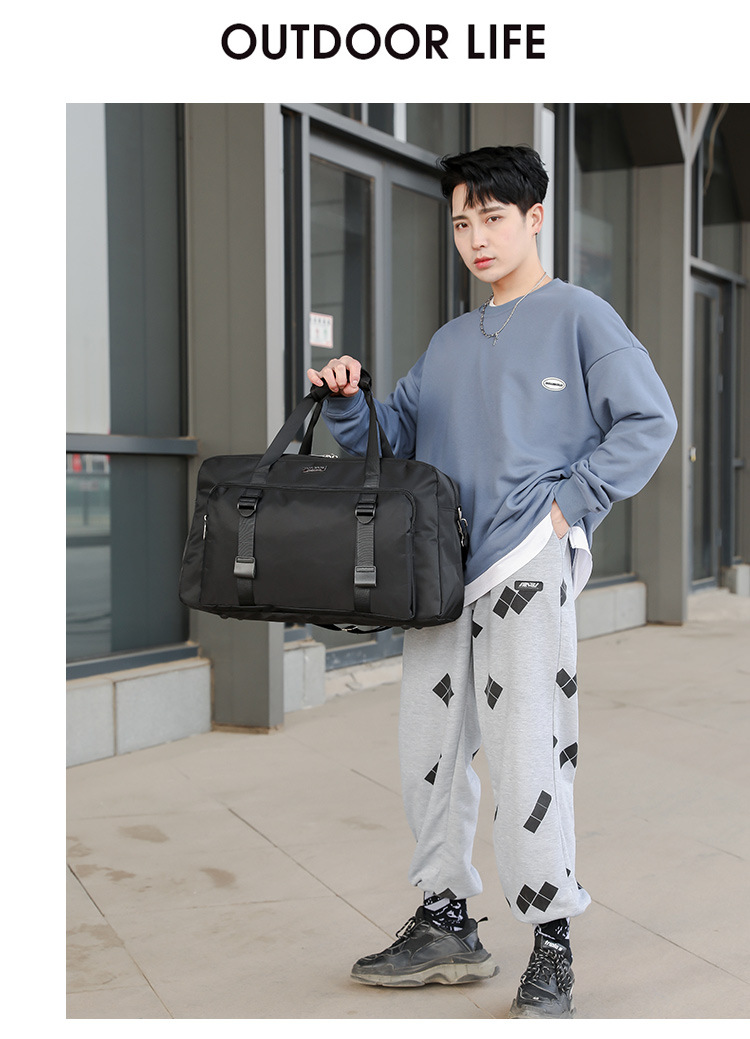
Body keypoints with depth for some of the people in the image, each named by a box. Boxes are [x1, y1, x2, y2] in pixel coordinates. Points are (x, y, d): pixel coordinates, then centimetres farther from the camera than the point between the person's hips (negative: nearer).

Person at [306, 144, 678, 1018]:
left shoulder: (578, 317, 3)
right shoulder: (449, 342, 21)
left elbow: (649, 422, -4)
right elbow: (393, 438, 19)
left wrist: (569, 505, -10)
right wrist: (346, 402, -1)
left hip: (528, 563, -6)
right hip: (440, 566, 7)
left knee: (523, 755, -8)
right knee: (429, 749, 9)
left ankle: (552, 944, 6)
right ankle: (445, 923, 24)